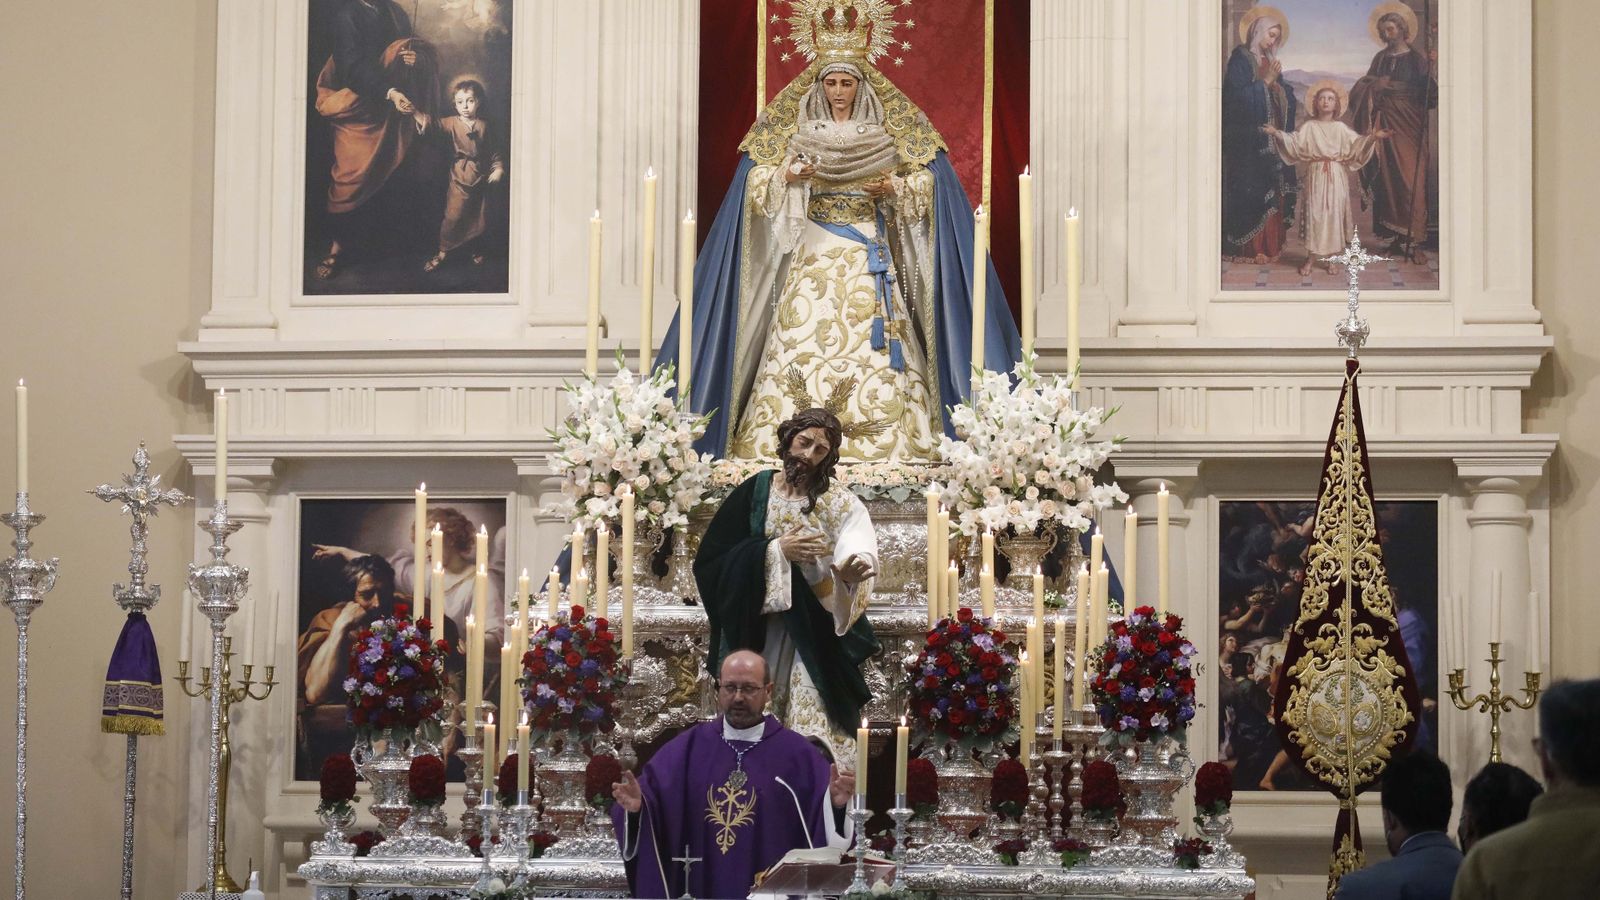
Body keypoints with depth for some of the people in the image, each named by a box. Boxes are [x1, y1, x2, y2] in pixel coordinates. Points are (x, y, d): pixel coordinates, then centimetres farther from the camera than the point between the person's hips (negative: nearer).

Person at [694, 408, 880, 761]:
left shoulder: (840, 502, -2)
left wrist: (852, 569, -44)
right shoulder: (755, 492, 1)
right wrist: (776, 550, -13)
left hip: (816, 636, -1)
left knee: (815, 731, -10)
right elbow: (710, 558, -3)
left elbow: (859, 546, -21)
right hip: (758, 633, 2)